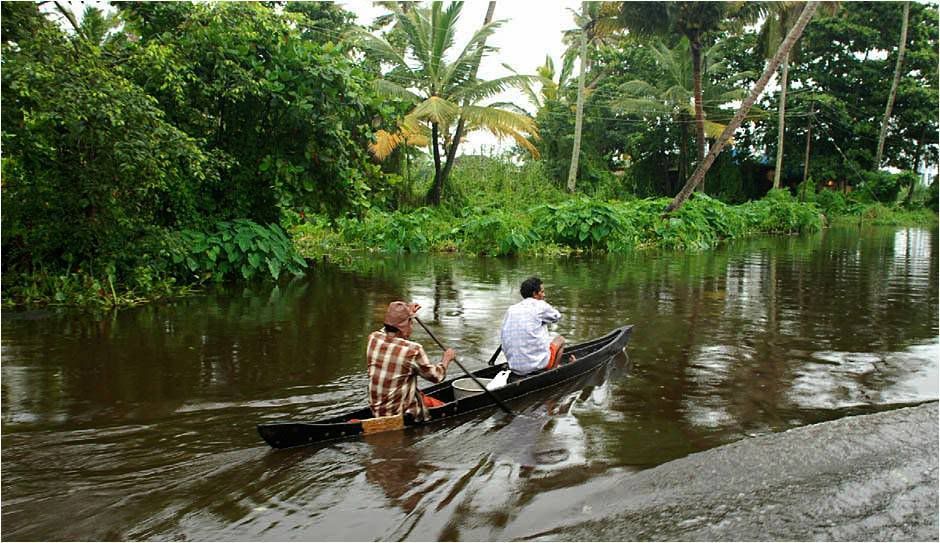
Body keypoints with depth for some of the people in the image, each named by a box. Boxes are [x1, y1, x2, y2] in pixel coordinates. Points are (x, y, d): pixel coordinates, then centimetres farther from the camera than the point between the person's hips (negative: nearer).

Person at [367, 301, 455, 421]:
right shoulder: (413, 350, -23)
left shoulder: (373, 338, -7)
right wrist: (446, 358, 10)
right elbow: (436, 376, -8)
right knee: (442, 406, 17)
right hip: (403, 413, -5)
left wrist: (407, 314, 28)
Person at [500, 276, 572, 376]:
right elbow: (557, 316, 14)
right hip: (537, 364, -6)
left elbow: (502, 335, 10)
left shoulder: (511, 310, 9)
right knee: (560, 339, 22)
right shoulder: (539, 305, -5)